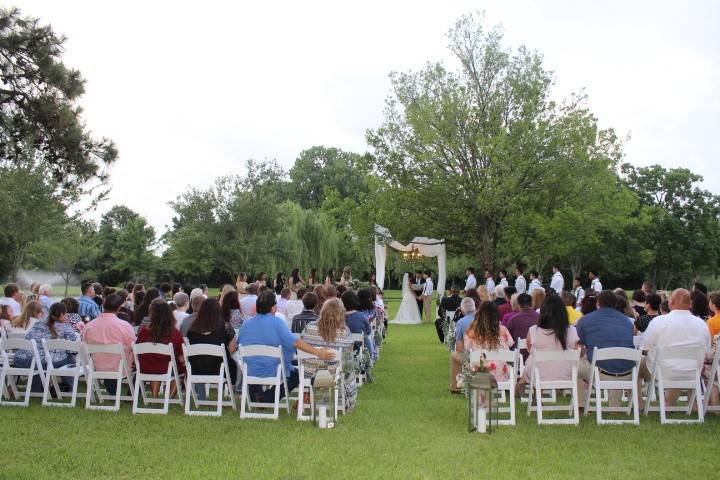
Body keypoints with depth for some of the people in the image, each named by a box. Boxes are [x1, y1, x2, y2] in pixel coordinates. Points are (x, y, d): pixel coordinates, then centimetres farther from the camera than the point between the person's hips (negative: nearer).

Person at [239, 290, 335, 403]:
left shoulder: (246, 324, 1)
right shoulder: (277, 322, -14)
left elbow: (240, 344, 14)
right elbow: (295, 342, -23)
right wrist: (317, 352, -24)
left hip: (250, 372, 6)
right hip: (273, 372, -6)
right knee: (296, 374, 20)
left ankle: (256, 394, 14)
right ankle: (267, 398, 3)